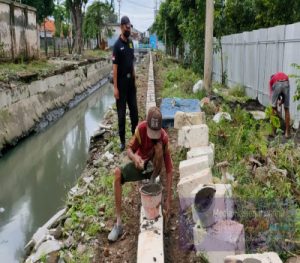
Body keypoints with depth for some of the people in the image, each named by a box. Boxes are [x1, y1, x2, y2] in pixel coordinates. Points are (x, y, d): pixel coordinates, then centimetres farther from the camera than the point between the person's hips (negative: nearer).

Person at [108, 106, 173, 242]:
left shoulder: (164, 138, -27)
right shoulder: (141, 128, -23)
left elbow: (169, 170, -27)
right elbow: (129, 149, -15)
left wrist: (168, 200, -30)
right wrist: (134, 157, -42)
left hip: (154, 166, -2)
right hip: (140, 164, 2)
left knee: (159, 147, -34)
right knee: (118, 173, -27)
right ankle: (118, 223, -23)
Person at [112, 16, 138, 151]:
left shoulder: (131, 42, 8)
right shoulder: (117, 45, -12)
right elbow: (115, 67, -15)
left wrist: (134, 79, 13)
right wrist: (115, 87, -19)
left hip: (131, 81, 6)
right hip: (121, 83, -6)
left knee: (134, 110, 12)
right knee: (121, 113, 2)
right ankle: (122, 141, 12)